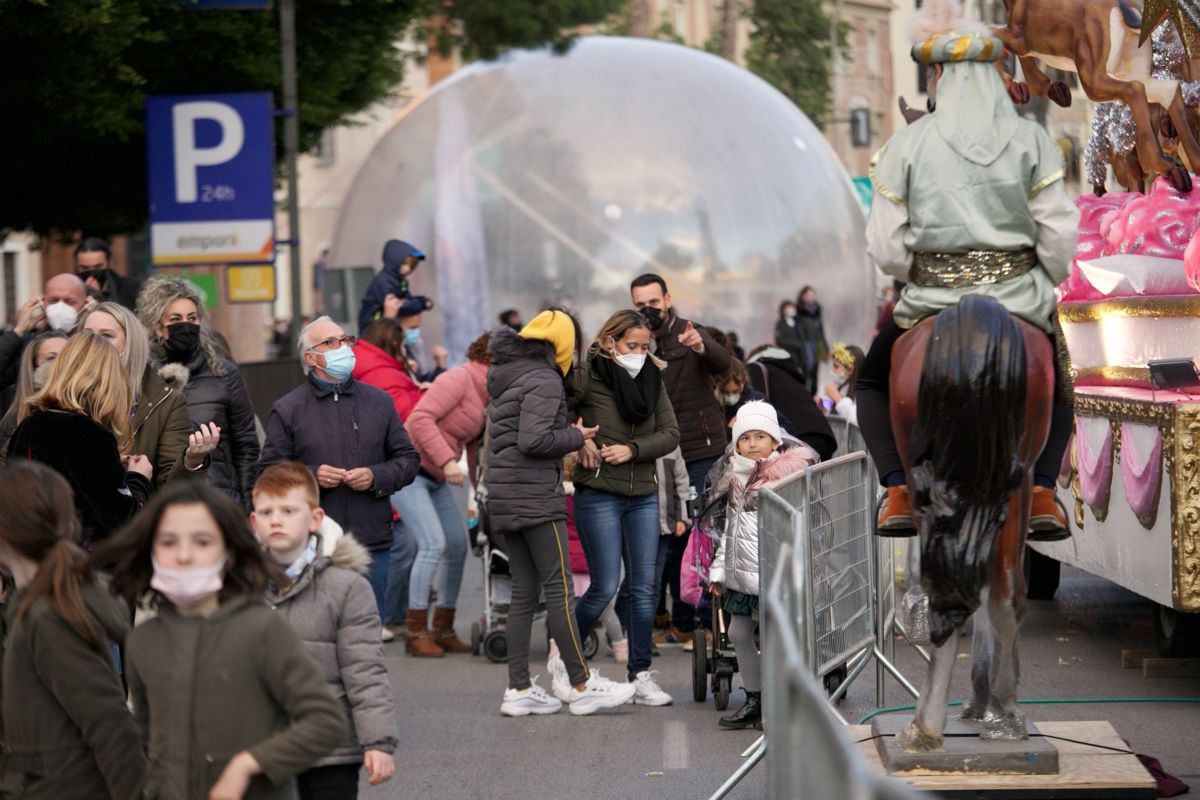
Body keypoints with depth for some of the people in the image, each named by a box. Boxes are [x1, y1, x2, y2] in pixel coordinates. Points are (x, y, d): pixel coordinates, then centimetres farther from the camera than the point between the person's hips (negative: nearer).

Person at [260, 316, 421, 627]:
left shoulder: (379, 401, 12)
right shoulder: (287, 410, 3)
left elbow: (408, 459, 13)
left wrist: (376, 477, -5)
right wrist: (311, 476, -15)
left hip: (372, 544, 3)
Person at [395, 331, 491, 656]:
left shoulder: (488, 397, 11)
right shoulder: (459, 379, -18)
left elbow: (474, 446, 19)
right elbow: (420, 418, -27)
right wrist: (447, 460, -32)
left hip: (438, 479, 10)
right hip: (410, 469, -10)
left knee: (458, 547, 6)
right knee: (433, 544, -17)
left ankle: (443, 629, 16)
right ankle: (417, 632, -10)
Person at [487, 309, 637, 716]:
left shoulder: (506, 376, 17)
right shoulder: (544, 379, -11)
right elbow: (533, 439, -21)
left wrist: (568, 437, 11)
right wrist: (575, 437, -6)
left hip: (504, 496, 9)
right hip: (536, 496, -9)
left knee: (524, 592, 10)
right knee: (559, 590, -5)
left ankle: (519, 690, 9)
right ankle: (582, 686, -2)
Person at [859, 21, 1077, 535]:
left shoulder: (905, 146, -3)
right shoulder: (1031, 141, -2)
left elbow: (886, 249, -5)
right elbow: (1058, 236, -5)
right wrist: (1044, 284, 13)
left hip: (932, 300, -1)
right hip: (1020, 298, 1)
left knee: (873, 383, 27)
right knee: (1055, 388, 30)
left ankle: (898, 490, 7)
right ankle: (1043, 490, 8)